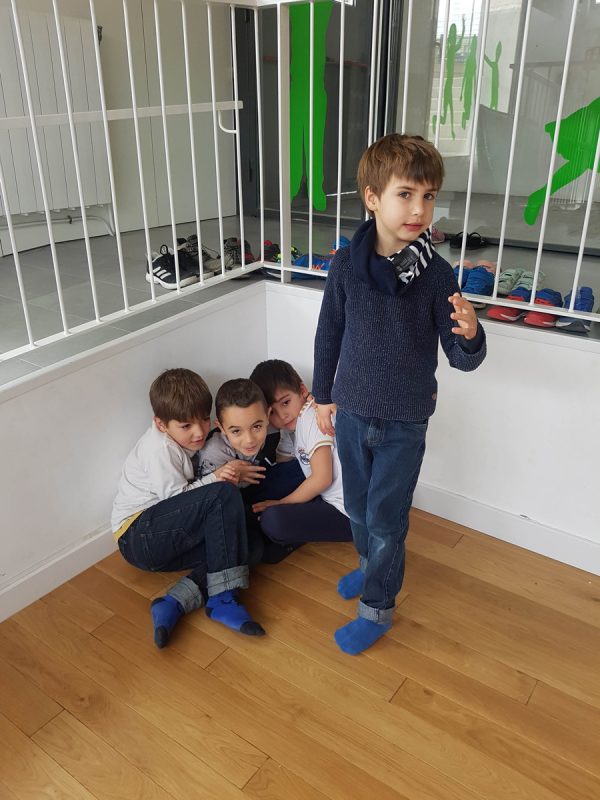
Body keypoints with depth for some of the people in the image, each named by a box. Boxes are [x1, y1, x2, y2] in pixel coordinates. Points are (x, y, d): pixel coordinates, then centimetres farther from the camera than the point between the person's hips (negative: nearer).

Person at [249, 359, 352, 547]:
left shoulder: (311, 417, -14)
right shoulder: (298, 419, 14)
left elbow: (322, 478, -19)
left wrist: (280, 504, -11)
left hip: (348, 515, -11)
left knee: (273, 521, -25)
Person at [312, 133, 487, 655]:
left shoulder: (436, 274, -15)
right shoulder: (347, 264, -10)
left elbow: (463, 359, -12)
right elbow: (329, 334, 3)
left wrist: (469, 335, -34)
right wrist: (324, 396, 9)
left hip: (405, 422, -3)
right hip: (352, 413, 3)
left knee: (386, 520, 6)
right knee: (358, 508, 21)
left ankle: (377, 608, 28)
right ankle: (371, 564, 50)